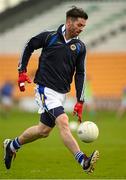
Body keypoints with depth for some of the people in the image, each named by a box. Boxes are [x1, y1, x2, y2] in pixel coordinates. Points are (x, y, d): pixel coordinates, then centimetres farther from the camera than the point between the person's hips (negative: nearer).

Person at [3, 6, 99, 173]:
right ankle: (84, 162, -31)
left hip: (61, 93, 6)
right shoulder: (49, 37, -7)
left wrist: (80, 102, 3)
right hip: (45, 89, -6)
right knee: (63, 122, -22)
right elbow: (29, 46, 9)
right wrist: (22, 71, 3)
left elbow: (80, 74, 9)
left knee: (44, 130, 11)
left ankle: (12, 145, 35)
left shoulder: (80, 47, 4)